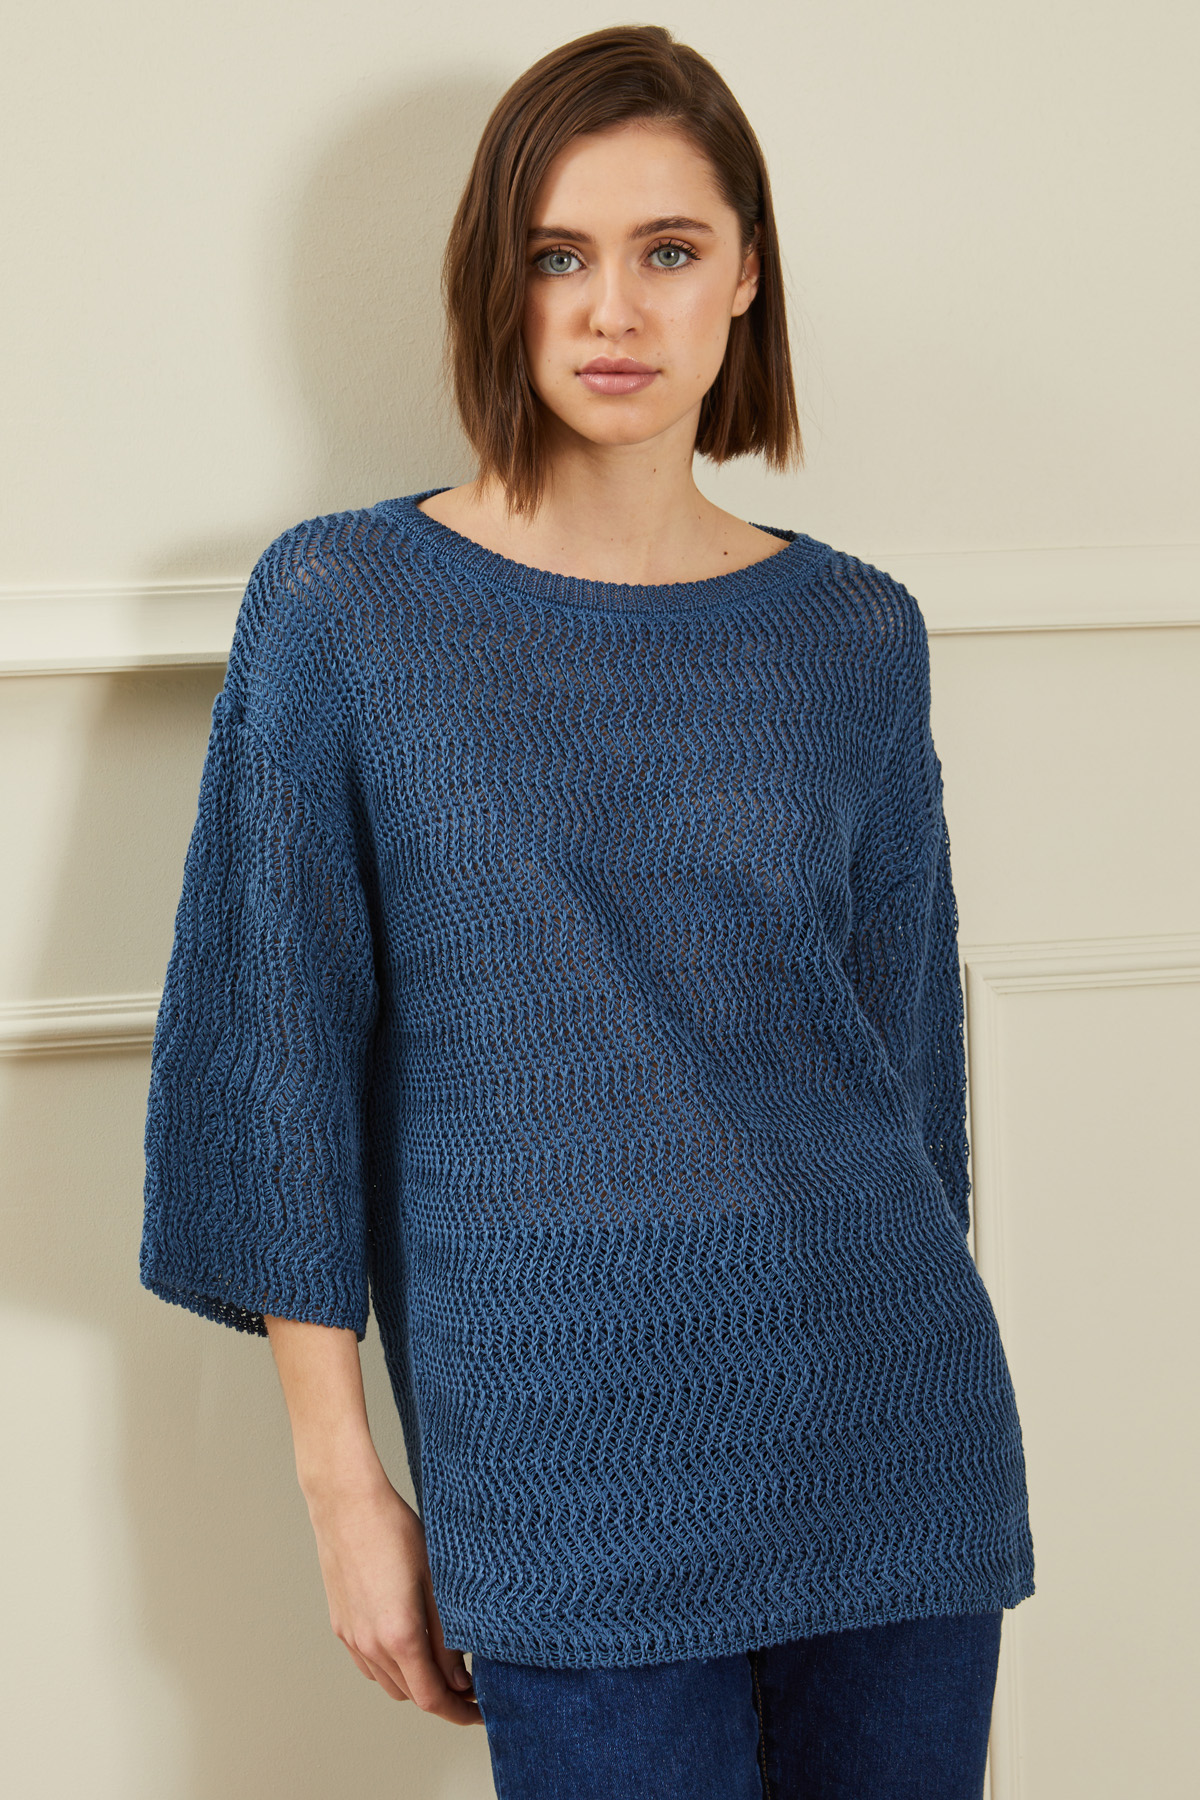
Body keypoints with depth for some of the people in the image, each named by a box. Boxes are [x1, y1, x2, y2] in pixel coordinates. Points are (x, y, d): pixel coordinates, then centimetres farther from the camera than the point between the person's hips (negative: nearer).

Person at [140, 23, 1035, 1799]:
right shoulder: (343, 607, -2)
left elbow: (905, 1032, 13)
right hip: (565, 1453, -2)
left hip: (886, 1423, 3)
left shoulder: (857, 637, 5)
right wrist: (343, 1481, -3)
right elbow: (278, 1052, -2)